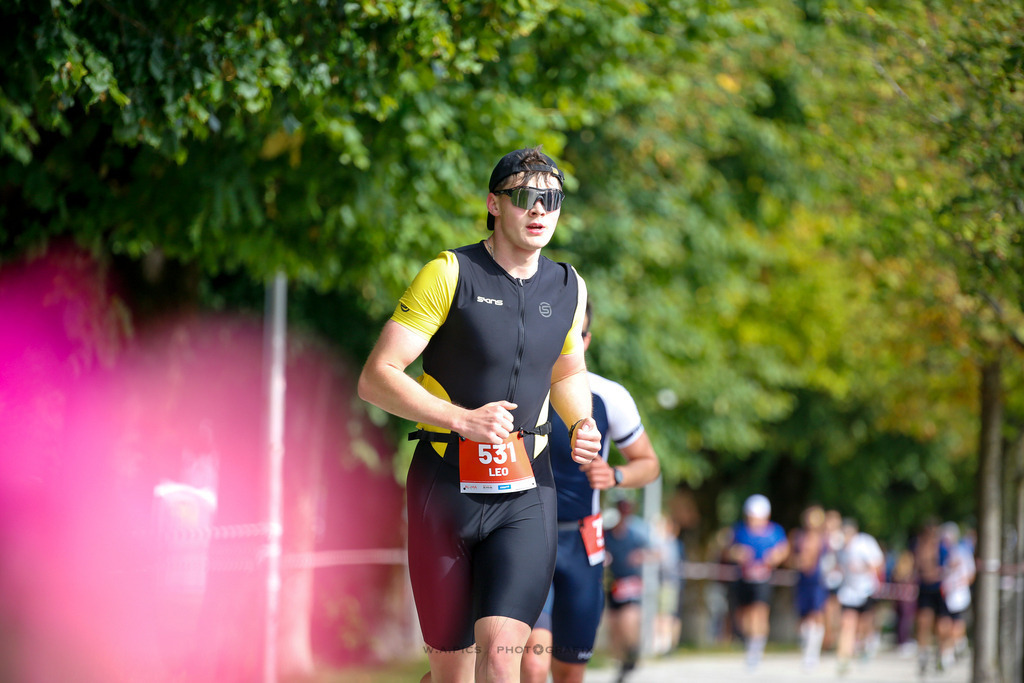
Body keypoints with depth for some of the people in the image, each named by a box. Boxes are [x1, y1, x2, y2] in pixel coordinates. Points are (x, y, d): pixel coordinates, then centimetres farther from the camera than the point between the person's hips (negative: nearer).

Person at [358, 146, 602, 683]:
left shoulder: (568, 287, 8)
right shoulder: (449, 274, -7)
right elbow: (375, 378, -11)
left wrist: (580, 424, 6)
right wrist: (463, 420, -22)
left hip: (526, 496, 2)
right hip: (446, 486, -2)